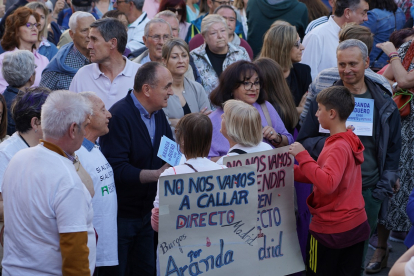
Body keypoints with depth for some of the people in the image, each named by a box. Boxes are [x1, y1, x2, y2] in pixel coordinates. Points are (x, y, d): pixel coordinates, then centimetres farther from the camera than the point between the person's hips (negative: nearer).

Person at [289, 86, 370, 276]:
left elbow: (327, 184, -35)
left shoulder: (339, 147, -21)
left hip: (330, 229, -8)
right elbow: (327, 175, 12)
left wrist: (302, 156, -28)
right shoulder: (350, 141, 7)